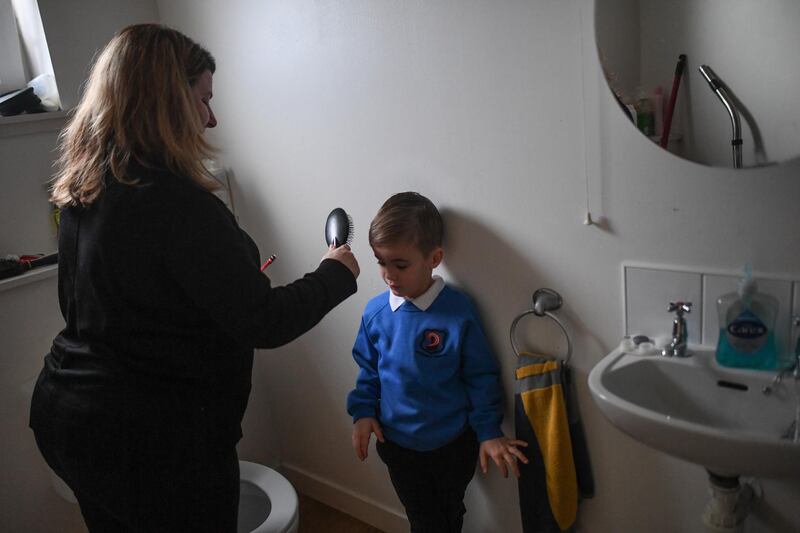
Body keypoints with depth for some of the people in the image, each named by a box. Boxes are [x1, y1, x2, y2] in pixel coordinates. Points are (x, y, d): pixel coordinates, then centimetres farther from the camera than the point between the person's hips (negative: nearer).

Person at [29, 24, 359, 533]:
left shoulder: (82, 193, 1)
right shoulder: (178, 204, -26)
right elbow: (265, 323, -22)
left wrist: (238, 277, 13)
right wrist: (337, 274, -6)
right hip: (157, 438, -8)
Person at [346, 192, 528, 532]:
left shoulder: (458, 310, -19)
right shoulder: (375, 312, -10)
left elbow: (481, 376, -11)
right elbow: (369, 370, 5)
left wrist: (489, 431, -11)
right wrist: (362, 412, -5)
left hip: (453, 444, -2)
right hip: (398, 445, 2)